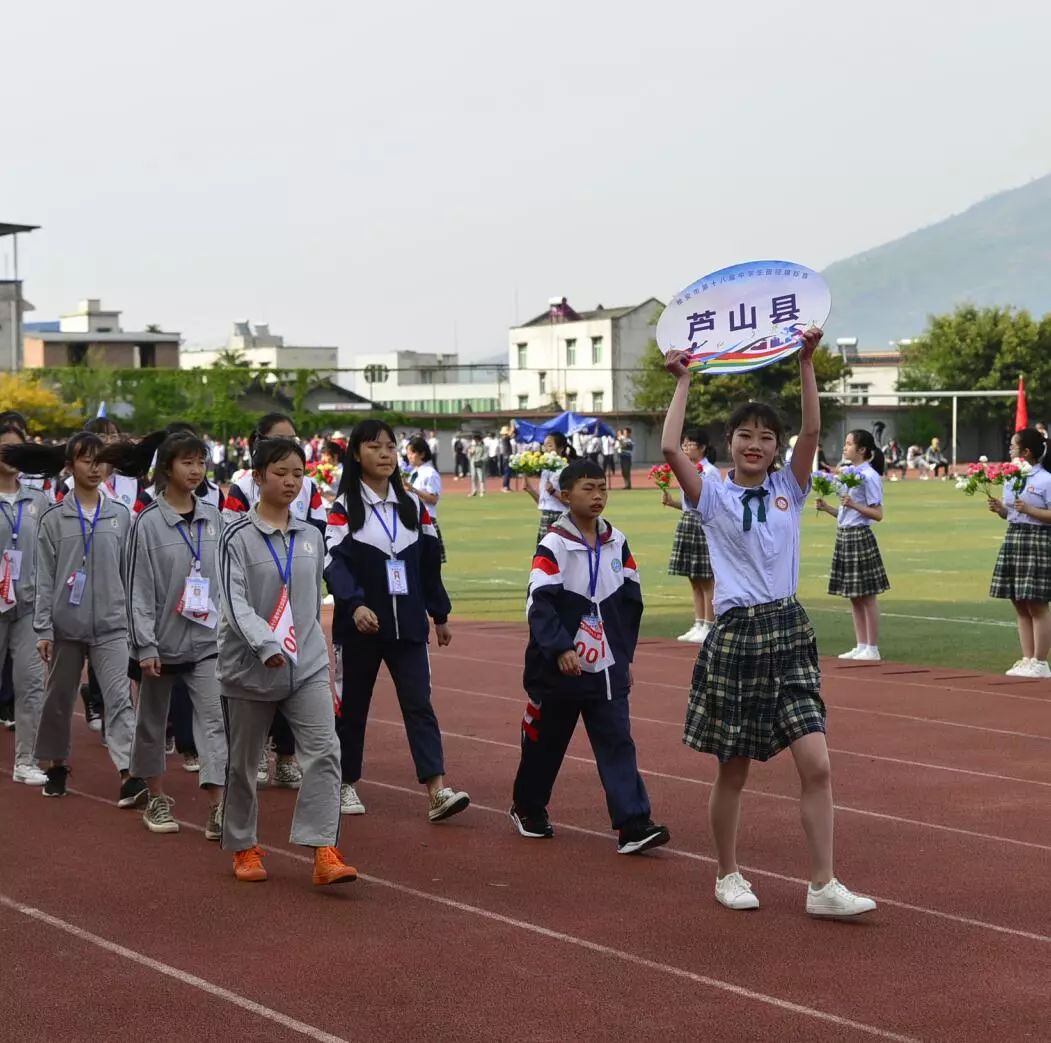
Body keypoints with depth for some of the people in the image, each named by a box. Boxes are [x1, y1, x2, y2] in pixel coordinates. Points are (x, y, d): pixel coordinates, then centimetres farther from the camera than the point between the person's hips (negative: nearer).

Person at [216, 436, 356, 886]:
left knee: (324, 751, -13)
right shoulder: (238, 537, -7)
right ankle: (243, 848, 26)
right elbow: (235, 601, -18)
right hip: (250, 667, -3)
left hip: (307, 666, 3)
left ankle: (325, 852, -16)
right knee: (243, 763, 9)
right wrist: (266, 646, -29)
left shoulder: (310, 537, 8)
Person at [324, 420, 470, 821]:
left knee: (419, 703, -6)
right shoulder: (344, 507, -5)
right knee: (353, 704, 9)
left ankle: (437, 791, -14)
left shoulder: (412, 504, 9)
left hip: (407, 623, 3)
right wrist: (355, 605, -34)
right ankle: (347, 784, 24)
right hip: (360, 624, -3)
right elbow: (334, 562, -18)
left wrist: (440, 613, 16)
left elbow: (430, 560, 15)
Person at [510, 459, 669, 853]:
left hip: (607, 669, 4)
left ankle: (633, 824, -11)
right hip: (559, 669, -3)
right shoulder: (554, 545, -9)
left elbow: (631, 600, 13)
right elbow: (540, 603, -17)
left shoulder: (617, 543, 6)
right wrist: (560, 648, -26)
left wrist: (624, 653, 11)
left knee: (617, 743, -5)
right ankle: (528, 809, 32)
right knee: (545, 742, 11)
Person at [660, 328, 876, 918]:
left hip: (790, 632, 3)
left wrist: (806, 363, -10)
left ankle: (824, 886, -1)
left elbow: (813, 433, -6)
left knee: (817, 765, -6)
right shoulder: (713, 497, 1)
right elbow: (671, 449, -14)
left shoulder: (789, 489, 8)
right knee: (734, 771, 7)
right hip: (737, 635, -2)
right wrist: (684, 382, -8)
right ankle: (729, 875, 25)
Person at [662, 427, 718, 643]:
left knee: (707, 580, -3)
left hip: (706, 526, -9)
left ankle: (708, 628, 1)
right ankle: (698, 625, 17)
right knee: (694, 580, 11)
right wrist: (671, 501, 5)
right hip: (689, 523, 9)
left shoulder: (710, 472, -12)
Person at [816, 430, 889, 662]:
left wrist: (853, 504, -23)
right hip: (844, 536, 9)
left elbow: (878, 514, -15)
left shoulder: (869, 476, -12)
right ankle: (860, 646, 17)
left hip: (860, 537, -9)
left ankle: (872, 649, 2)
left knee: (866, 595, -3)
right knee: (854, 597, 11)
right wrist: (827, 508, 3)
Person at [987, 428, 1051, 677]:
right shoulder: (1011, 478, 11)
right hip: (1013, 537, 8)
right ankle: (1027, 660, 16)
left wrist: (1029, 510, -21)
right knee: (1020, 606, 10)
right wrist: (999, 508, 0)